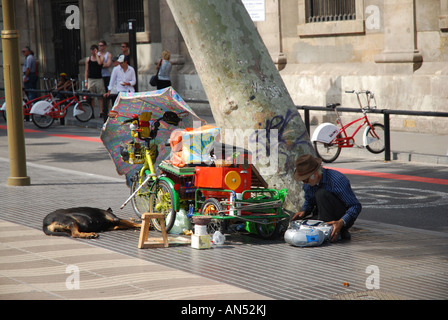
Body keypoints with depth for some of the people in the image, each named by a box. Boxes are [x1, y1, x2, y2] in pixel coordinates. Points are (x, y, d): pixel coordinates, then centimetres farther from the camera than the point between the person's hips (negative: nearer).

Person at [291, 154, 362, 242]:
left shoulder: (337, 180, -25)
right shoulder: (307, 184, -5)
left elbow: (356, 207, -25)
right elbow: (308, 202, 14)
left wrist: (341, 223, -40)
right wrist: (303, 211, -10)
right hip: (323, 217, 7)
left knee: (321, 193, -29)